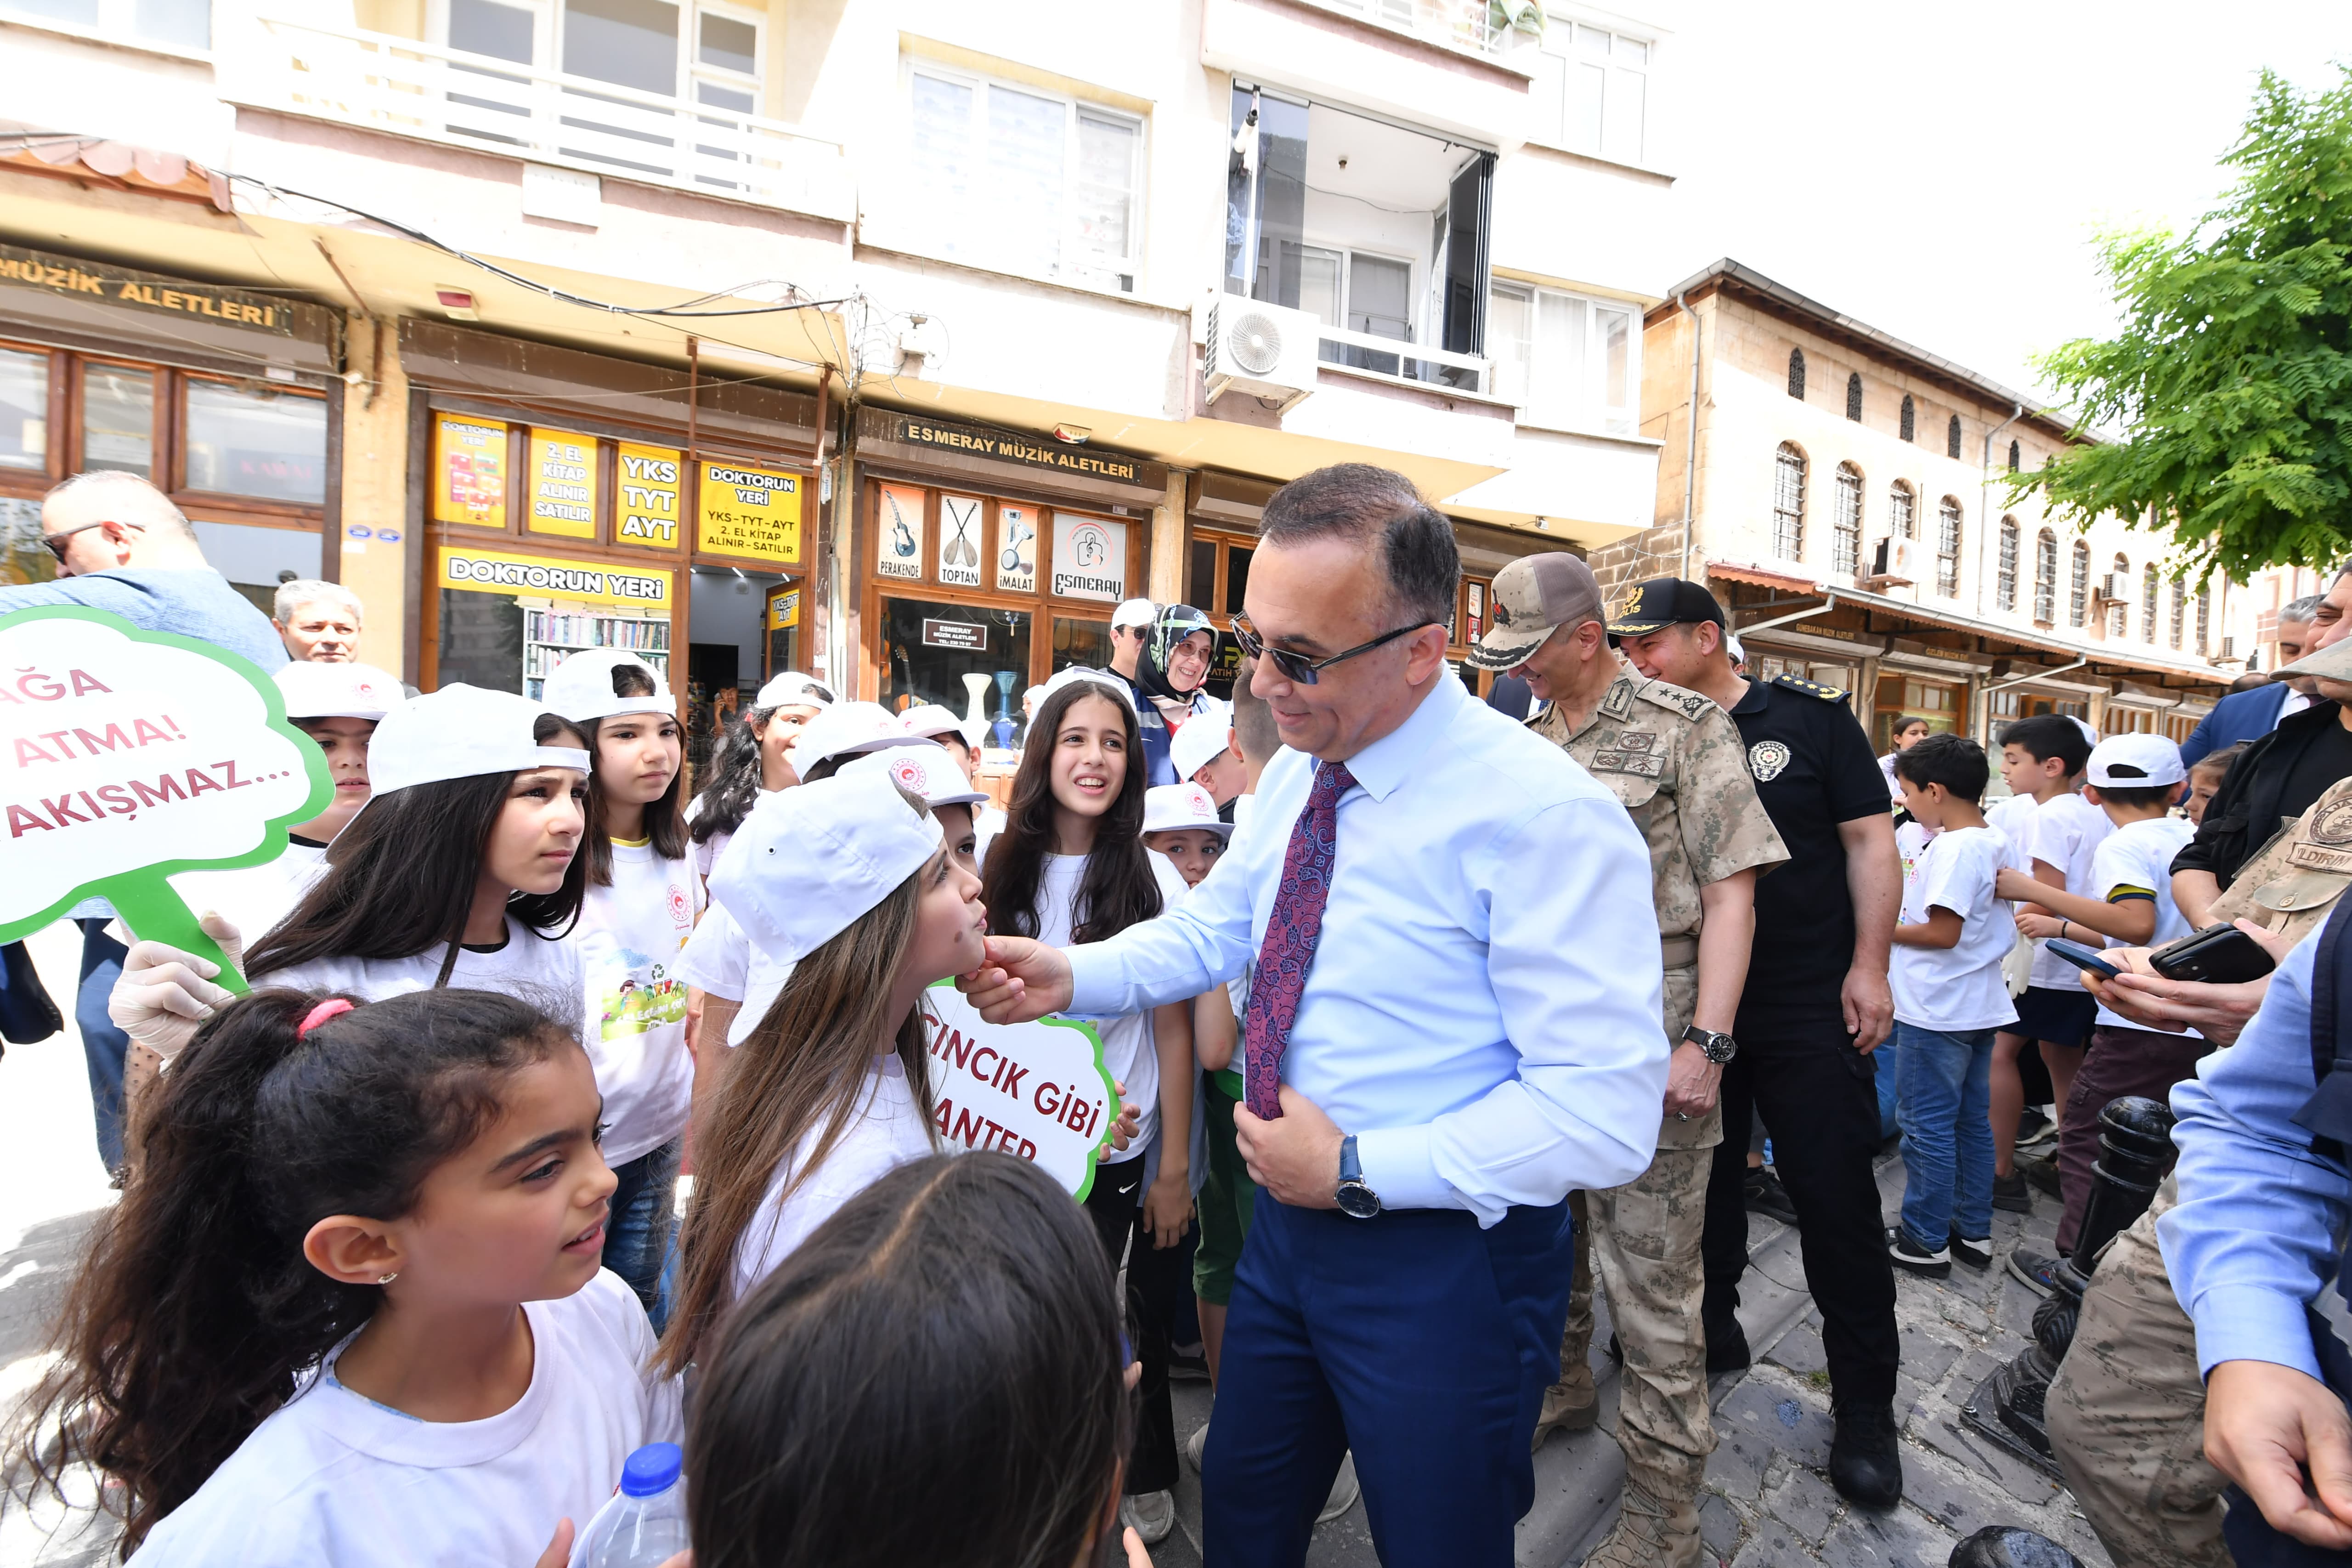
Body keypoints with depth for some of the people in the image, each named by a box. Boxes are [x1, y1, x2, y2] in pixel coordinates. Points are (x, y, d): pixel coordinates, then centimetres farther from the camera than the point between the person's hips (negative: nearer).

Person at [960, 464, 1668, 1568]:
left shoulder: (1546, 816, -25)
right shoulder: (1297, 773, -1)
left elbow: (1605, 1114, -25)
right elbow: (1213, 928, 9)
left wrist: (1356, 1171, -22)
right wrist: (1070, 977, -7)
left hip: (1446, 1261, -6)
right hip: (1289, 1224, 7)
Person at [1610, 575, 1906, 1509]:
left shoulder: (1811, 718, -4)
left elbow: (1870, 839, -3)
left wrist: (1868, 967, -8)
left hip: (1809, 1006, -3)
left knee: (1835, 1193, 4)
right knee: (1702, 1175, 15)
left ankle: (1865, 1405, 22)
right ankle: (1711, 1328, 36)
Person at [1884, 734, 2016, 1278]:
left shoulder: (1954, 849, -20)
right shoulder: (1990, 843, 9)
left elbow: (1943, 932, -23)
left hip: (1938, 1012, -9)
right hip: (1978, 1006, 10)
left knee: (1928, 1128, 1)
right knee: (1973, 1121, 17)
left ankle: (1925, 1242, 11)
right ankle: (1973, 1232, 28)